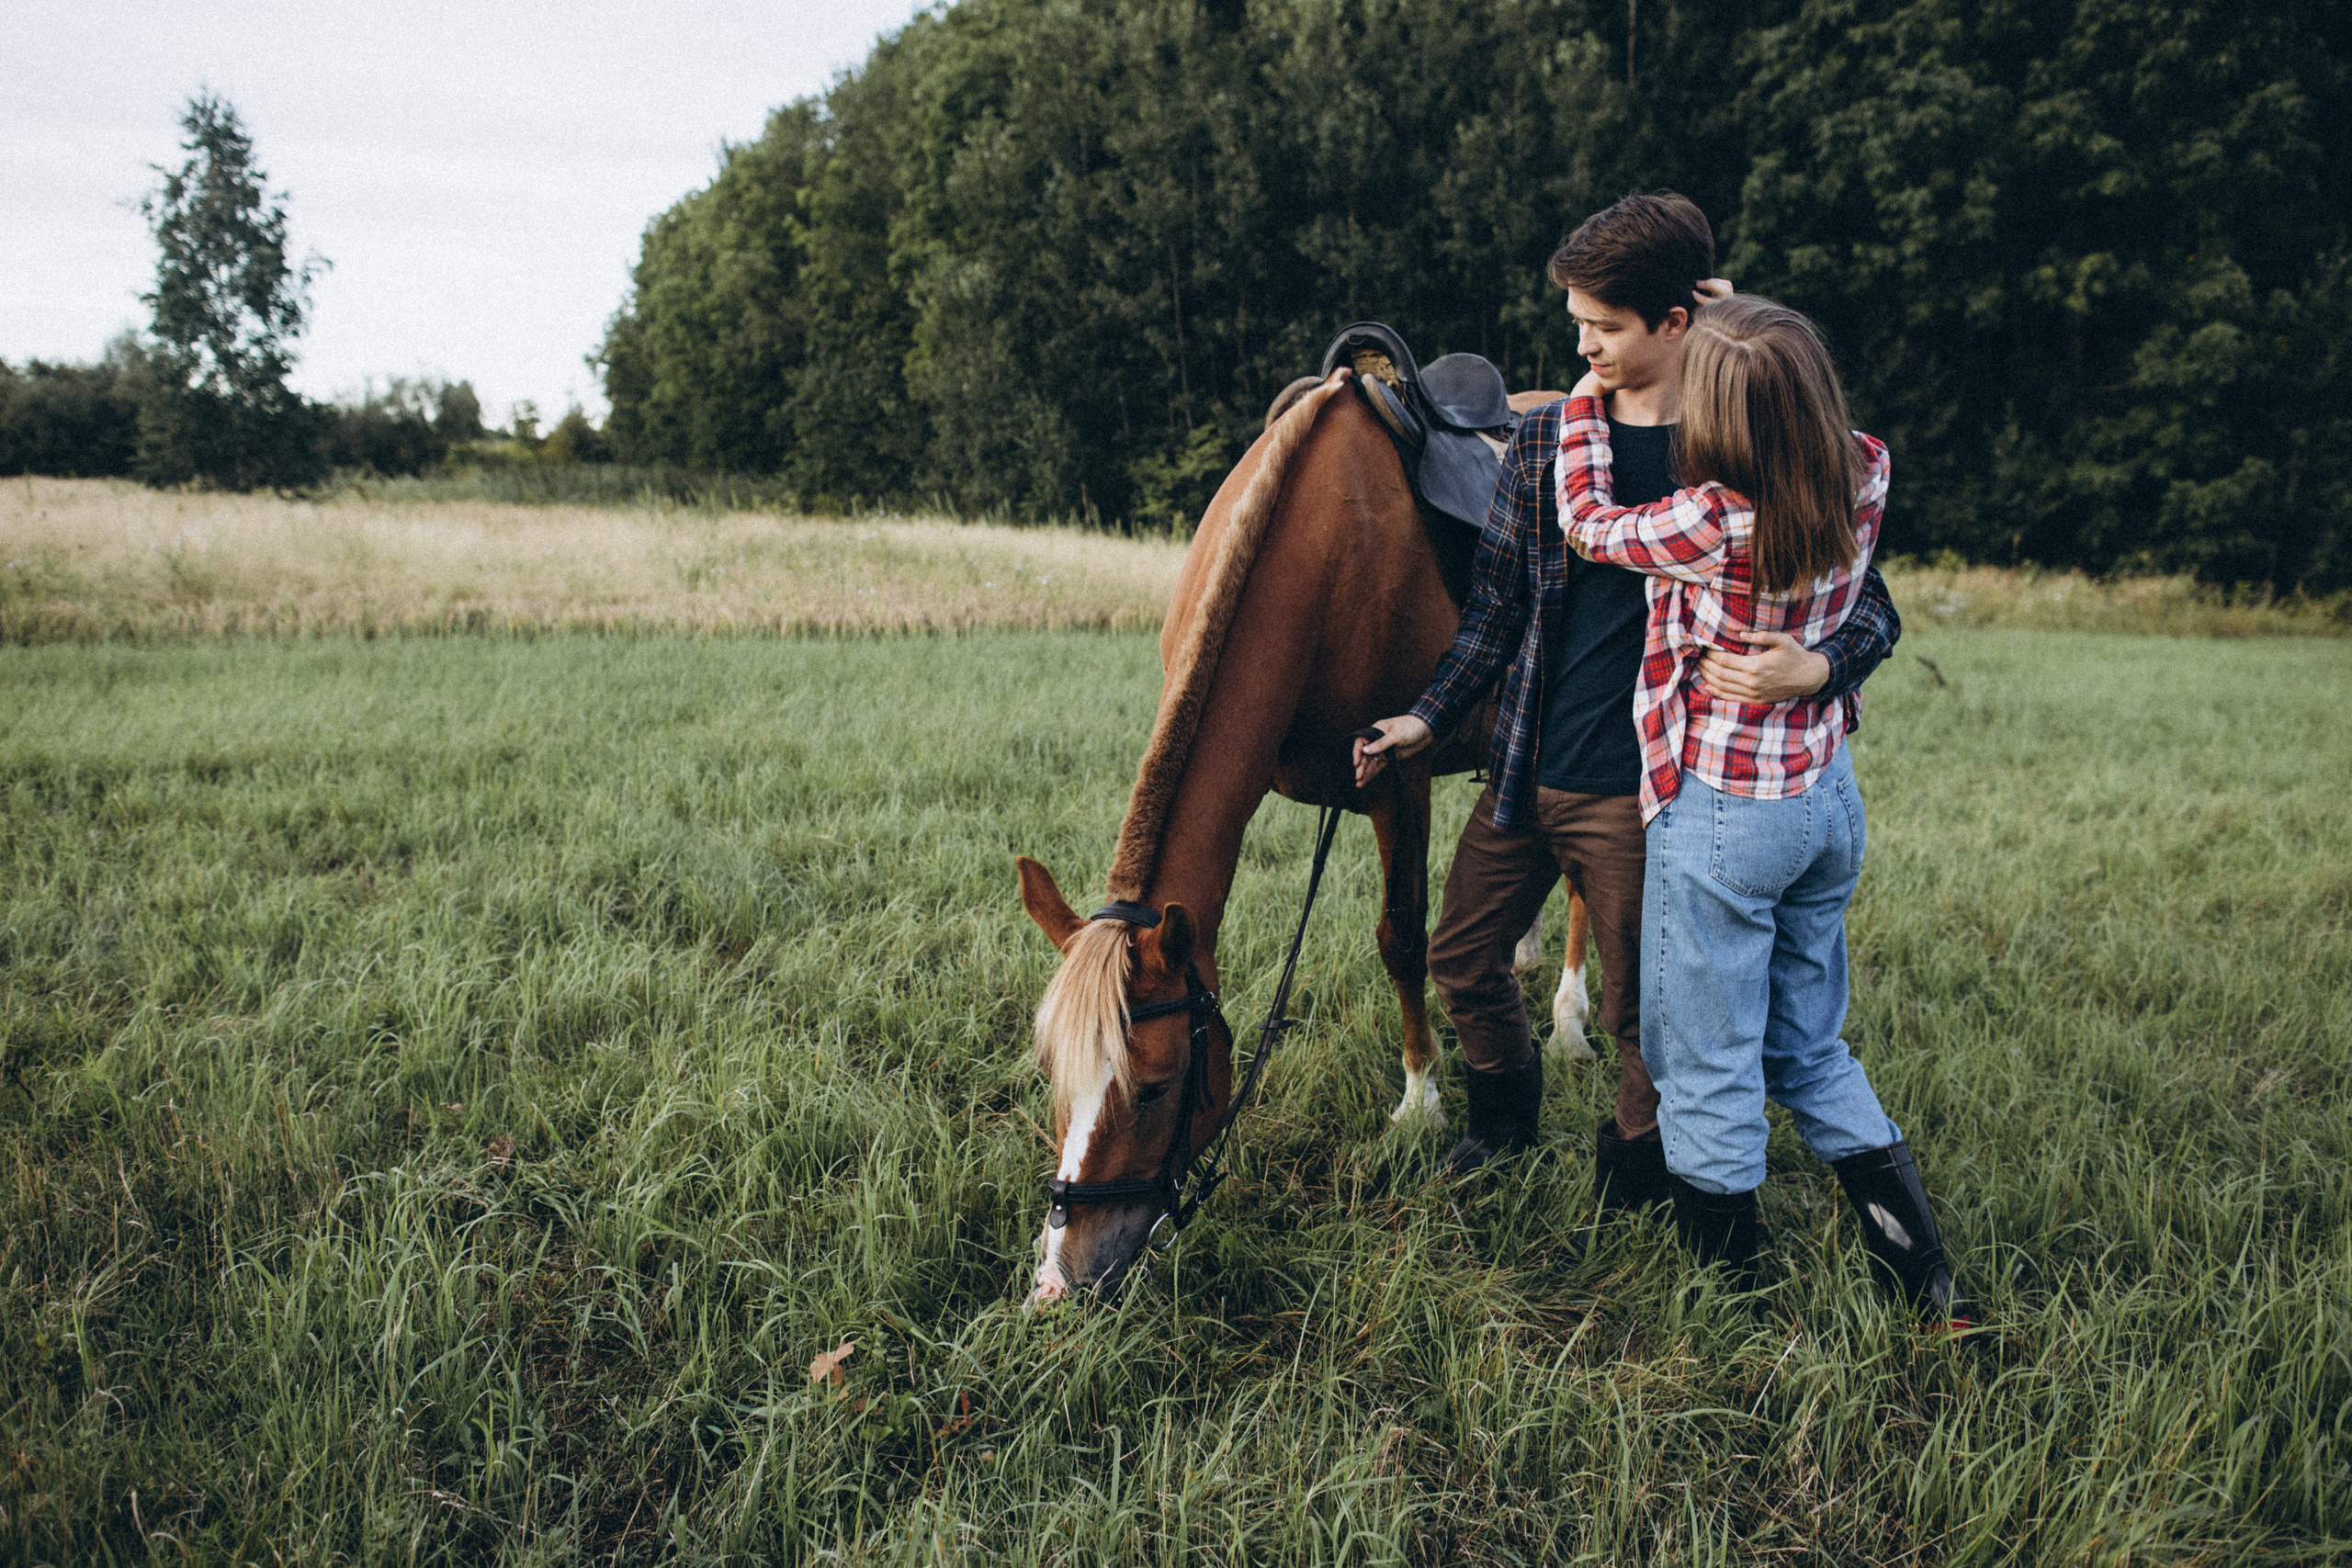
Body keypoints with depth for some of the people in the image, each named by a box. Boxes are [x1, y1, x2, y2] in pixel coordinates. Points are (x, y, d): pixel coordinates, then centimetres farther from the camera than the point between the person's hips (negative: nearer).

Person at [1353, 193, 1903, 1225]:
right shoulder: (1545, 440, 3)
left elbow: (1871, 606, -5)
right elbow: (1498, 603, 10)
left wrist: (1817, 667, -26)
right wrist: (1429, 718, 3)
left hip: (1636, 789, -5)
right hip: (1524, 766, 5)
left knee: (1638, 1011, 9)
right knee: (1461, 963, 17)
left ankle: (1628, 1187, 35)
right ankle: (1504, 1113, 46)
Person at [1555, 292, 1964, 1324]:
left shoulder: (1714, 521, -25)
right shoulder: (1865, 478, -6)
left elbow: (1587, 524, -5)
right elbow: (1808, 428, 20)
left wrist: (1588, 393, 6)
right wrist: (1750, 341, 16)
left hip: (1721, 813, -7)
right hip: (1831, 794, 7)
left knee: (1707, 1072, 9)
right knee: (1812, 1053, 22)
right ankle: (1923, 1276, 26)